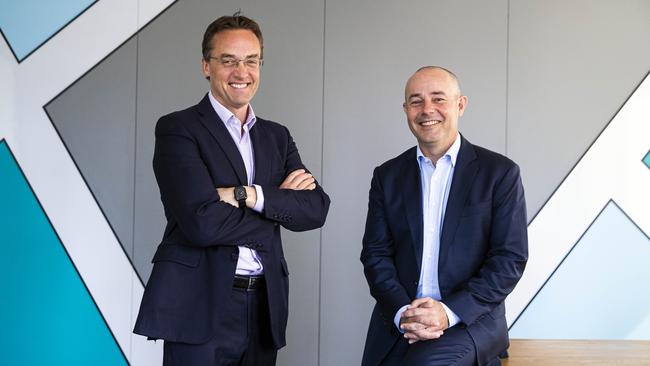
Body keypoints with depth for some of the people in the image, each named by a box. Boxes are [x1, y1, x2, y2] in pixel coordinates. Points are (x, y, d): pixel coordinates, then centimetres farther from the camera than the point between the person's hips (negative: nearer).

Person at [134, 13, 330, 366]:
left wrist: (248, 195, -14)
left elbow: (316, 209, 0)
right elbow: (202, 222, -17)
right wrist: (280, 206, -5)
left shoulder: (277, 137, 13)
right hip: (200, 307, -5)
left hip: (264, 307, 5)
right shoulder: (177, 128, -5)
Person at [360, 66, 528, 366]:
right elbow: (375, 254, 7)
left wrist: (449, 312, -15)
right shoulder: (387, 176, 11)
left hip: (471, 321, -3)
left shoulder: (500, 172, 1)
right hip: (396, 326, 3)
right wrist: (402, 313, -11)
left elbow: (511, 258, -4)